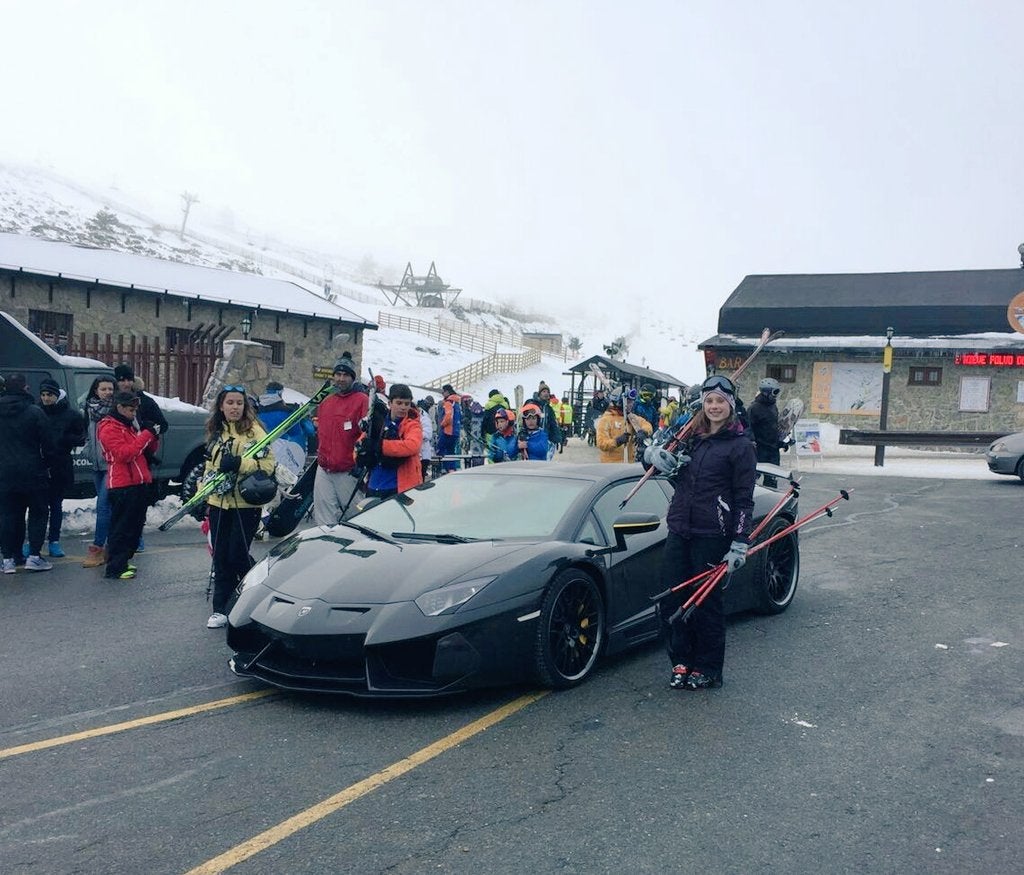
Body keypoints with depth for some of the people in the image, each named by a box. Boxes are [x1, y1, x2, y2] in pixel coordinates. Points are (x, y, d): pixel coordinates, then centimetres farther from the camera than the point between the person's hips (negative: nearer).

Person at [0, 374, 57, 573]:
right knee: (37, 513, 6)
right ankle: (34, 556, 0)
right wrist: (46, 462, 7)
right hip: (31, 473, -4)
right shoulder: (35, 412, -10)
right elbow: (47, 444, -8)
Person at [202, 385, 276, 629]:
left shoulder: (254, 430, -6)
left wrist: (239, 463, -24)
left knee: (237, 556, -3)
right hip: (219, 504, 6)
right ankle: (221, 609, 16)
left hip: (246, 505, -5)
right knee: (220, 557, 7)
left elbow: (268, 464, -14)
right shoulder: (216, 433, 14)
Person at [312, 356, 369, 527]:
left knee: (351, 516, 4)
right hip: (324, 470, 6)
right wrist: (321, 456, 18)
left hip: (347, 472, -6)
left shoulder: (362, 400, -6)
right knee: (324, 519, 4)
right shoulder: (326, 402, 15)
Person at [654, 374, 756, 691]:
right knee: (671, 600, 5)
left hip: (712, 537, -5)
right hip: (678, 531, 6)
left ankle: (708, 670, 17)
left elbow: (744, 499, -7)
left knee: (707, 603, 3)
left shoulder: (740, 445, -4)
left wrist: (740, 544, -13)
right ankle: (681, 663, 20)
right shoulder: (692, 437, 12)